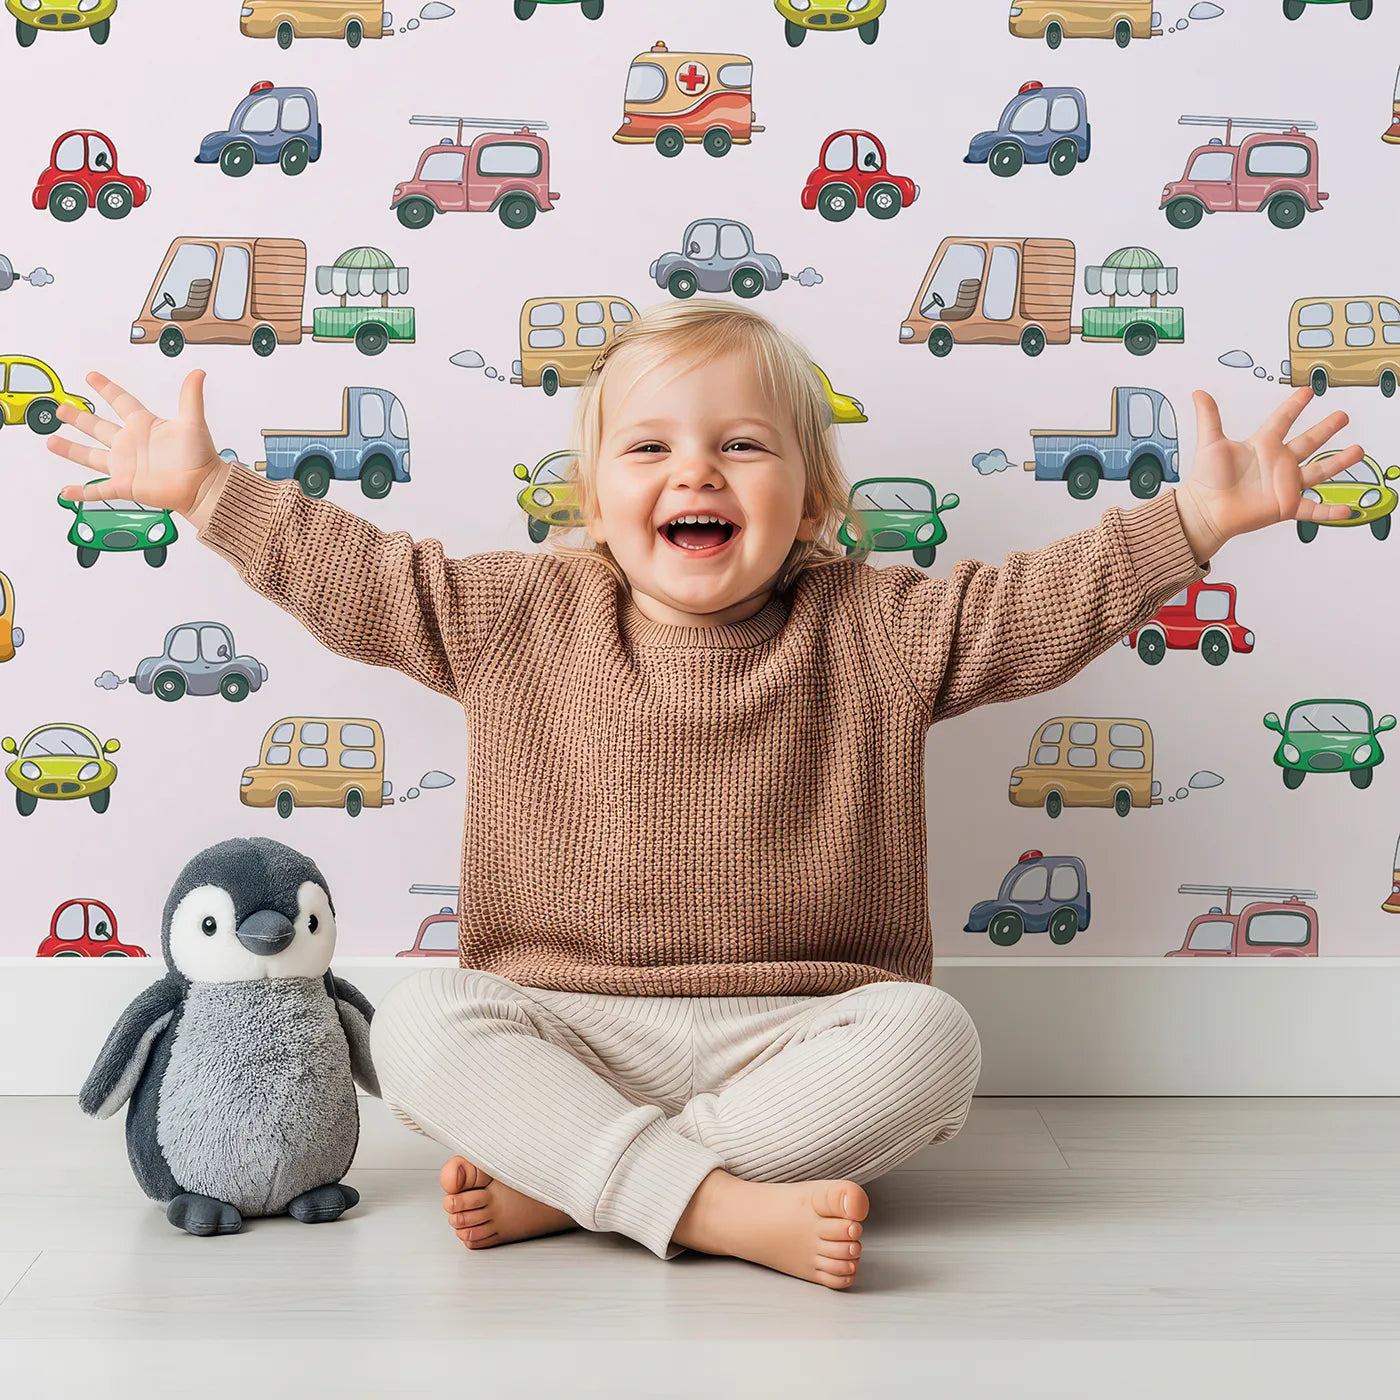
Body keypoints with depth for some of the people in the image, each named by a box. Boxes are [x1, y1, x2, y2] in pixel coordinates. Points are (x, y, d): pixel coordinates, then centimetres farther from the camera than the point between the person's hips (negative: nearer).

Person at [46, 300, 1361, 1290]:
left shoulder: (875, 630, 2)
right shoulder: (517, 618, 5)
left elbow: (1045, 600, -2)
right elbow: (356, 577, 9)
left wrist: (1196, 516, -12)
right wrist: (207, 488, 8)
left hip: (793, 1034, 0)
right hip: (565, 1027, 1)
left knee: (929, 1036, -30)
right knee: (418, 1020, -25)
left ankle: (557, 1184, -26)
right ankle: (725, 1208, -35)